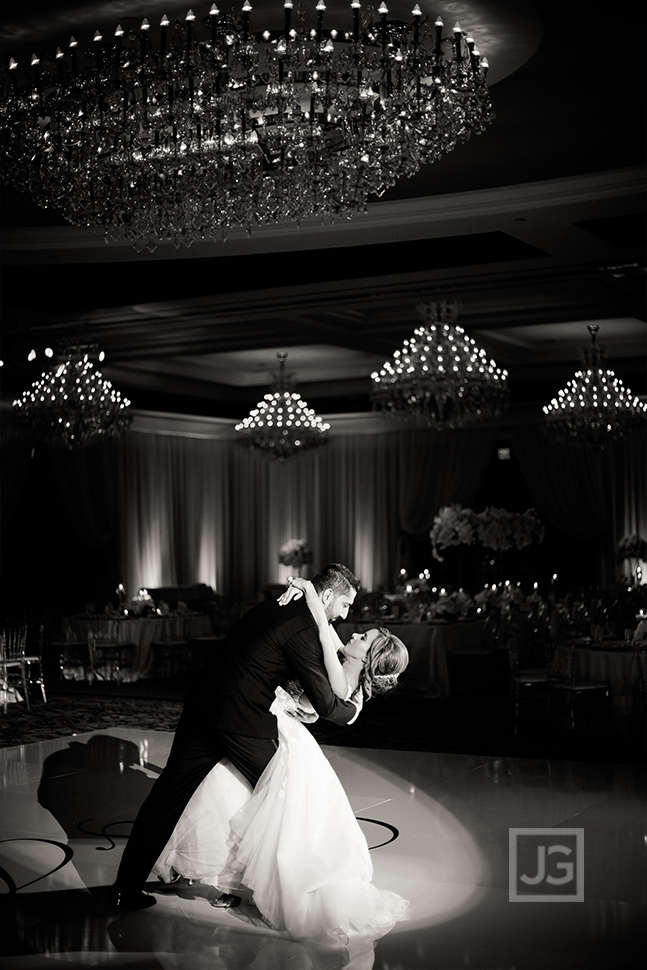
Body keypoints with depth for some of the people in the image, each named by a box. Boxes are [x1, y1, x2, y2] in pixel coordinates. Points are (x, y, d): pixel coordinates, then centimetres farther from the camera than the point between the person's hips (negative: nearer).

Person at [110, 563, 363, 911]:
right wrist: (351, 711, 9)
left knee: (169, 795, 11)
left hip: (203, 703, 8)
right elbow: (324, 703, -12)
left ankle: (125, 887, 16)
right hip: (245, 721, -8)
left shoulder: (272, 606, 14)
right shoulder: (304, 630, -12)